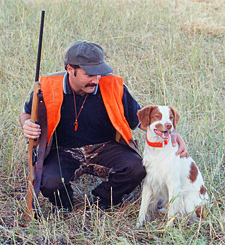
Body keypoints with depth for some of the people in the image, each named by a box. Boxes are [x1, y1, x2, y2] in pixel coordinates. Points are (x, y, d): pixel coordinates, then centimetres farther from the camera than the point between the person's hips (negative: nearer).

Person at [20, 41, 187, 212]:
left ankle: (101, 201, 3)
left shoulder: (113, 86, -11)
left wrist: (171, 132, -15)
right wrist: (27, 126, -17)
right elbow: (27, 113, 9)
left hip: (104, 147, 1)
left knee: (136, 168, -28)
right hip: (64, 151, -1)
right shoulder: (48, 87, -12)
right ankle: (65, 209, 7)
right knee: (50, 184, -33)